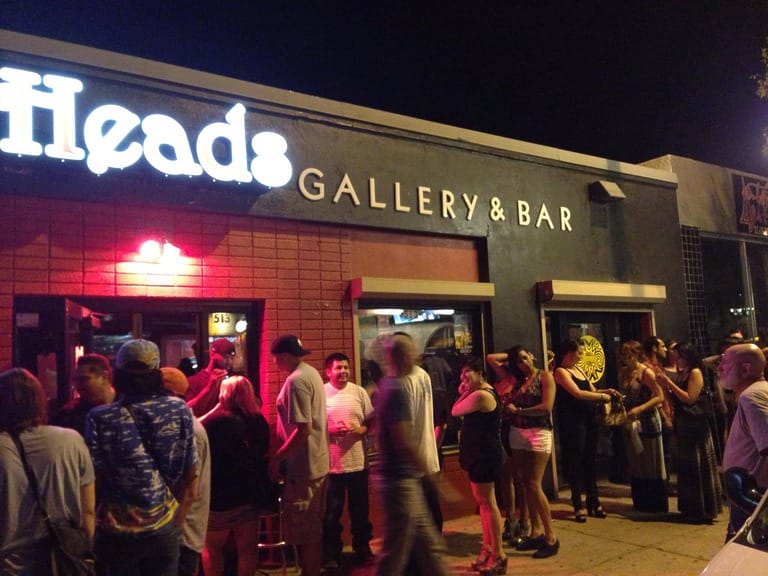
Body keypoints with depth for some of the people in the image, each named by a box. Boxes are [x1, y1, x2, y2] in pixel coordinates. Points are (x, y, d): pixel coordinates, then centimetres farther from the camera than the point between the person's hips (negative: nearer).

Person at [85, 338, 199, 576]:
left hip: (118, 533, -1)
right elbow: (190, 478, -2)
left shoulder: (100, 418, -14)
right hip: (164, 530, 1)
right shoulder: (180, 411, -7)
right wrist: (175, 521, 11)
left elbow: (93, 481, -9)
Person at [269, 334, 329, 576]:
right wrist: (283, 455, 19)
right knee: (313, 528, 20)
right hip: (317, 462, 10)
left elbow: (303, 429, -25)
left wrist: (276, 458, -17)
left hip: (303, 465, -10)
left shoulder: (296, 380, -21)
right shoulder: (311, 373, 9)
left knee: (302, 531, 3)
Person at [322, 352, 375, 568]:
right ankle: (331, 553, 26)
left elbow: (372, 422, 5)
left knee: (360, 509, 15)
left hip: (358, 461, 2)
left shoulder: (359, 392, 2)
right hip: (330, 464, -2)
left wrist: (359, 429, -15)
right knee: (331, 511, 10)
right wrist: (330, 429, -18)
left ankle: (362, 546, 34)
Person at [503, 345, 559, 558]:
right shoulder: (518, 380, 12)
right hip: (518, 433, 6)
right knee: (526, 484, 7)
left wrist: (518, 410, -8)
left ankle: (551, 537, -2)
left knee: (534, 485, -10)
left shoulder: (545, 376, -2)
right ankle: (536, 532, 16)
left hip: (539, 433, -6)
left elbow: (546, 407, -13)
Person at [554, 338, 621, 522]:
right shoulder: (561, 372, -8)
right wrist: (601, 396, -10)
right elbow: (578, 393, -18)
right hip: (572, 422, -7)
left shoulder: (579, 369, 16)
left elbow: (592, 390, 20)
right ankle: (578, 506, 9)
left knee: (590, 461, 11)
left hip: (589, 419, 7)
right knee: (575, 463, 0)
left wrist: (606, 391, 2)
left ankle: (593, 502, 21)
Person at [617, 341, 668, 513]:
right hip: (631, 422, 6)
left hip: (647, 421, -6)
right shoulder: (623, 372, 7)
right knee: (635, 464, 12)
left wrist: (639, 409, -25)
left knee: (652, 463, 3)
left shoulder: (646, 372, -12)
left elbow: (660, 397, -17)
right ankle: (640, 503, 23)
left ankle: (657, 505, 15)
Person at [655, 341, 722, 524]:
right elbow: (675, 399, 12)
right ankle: (691, 509, 22)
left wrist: (669, 383, -18)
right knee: (686, 467, 13)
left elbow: (689, 398, -18)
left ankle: (703, 510, 7)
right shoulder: (682, 373, 12)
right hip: (683, 425, 8)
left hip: (695, 426, -8)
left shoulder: (695, 372, -11)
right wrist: (665, 383, 2)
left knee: (698, 468, -2)